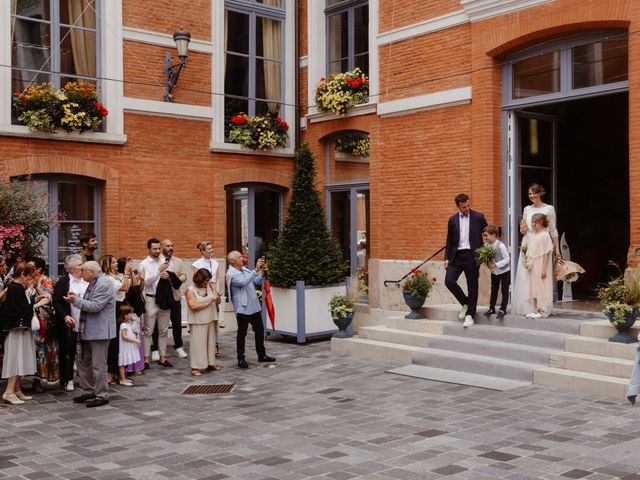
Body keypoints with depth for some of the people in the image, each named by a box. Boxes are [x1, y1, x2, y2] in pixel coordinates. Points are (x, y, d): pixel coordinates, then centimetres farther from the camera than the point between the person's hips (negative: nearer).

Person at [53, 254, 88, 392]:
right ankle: (67, 380, 13)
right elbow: (56, 301, -8)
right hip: (69, 324, -4)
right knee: (67, 352, 4)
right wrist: (65, 316, -18)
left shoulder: (87, 282, 10)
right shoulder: (63, 282, -3)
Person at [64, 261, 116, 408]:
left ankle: (102, 396, 7)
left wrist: (76, 300, -17)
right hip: (88, 330, 10)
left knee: (98, 365, -3)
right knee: (83, 360, 16)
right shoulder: (93, 283, 14)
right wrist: (76, 299, 3)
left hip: (99, 331, -10)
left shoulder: (104, 284, -17)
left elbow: (95, 306, -24)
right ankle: (88, 391, 26)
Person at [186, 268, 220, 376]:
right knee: (198, 343, -4)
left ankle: (210, 363, 24)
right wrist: (207, 303, -17)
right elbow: (193, 306, -20)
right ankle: (195, 367, 1)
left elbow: (217, 301, 11)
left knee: (211, 342, 12)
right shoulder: (190, 290, -9)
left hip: (210, 320, 6)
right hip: (198, 322, -6)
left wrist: (217, 299, -13)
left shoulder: (209, 286, 7)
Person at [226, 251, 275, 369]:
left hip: (254, 306, 8)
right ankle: (241, 359, 9)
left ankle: (262, 355, 25)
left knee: (259, 330, 13)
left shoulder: (245, 270, 13)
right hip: (242, 308, -8)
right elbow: (243, 282, -28)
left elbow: (258, 281, 13)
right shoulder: (231, 274, -12)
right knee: (242, 333, 1)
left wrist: (262, 272, -6)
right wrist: (256, 269, -29)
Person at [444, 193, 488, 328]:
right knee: (449, 281, -10)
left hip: (472, 255, -3)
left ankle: (469, 315, 10)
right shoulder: (452, 219, 8)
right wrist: (446, 258, 6)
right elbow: (449, 240, 12)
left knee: (472, 286, 1)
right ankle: (465, 303, 12)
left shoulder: (478, 217, 1)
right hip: (456, 255, 3)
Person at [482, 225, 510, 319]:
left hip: (504, 271, -6)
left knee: (504, 290, 3)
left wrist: (495, 265, -27)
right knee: (494, 290, 14)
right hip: (494, 272, 6)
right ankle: (492, 308, 23)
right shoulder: (487, 245, -6)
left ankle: (503, 309, 10)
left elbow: (507, 259, -21)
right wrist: (488, 263, -14)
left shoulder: (501, 245, -23)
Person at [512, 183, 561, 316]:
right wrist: (522, 228, -6)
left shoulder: (549, 209, 1)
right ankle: (526, 307, 6)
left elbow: (553, 230, 3)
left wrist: (557, 249, -1)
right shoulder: (527, 209, 12)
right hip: (527, 245, 4)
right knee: (525, 276, 0)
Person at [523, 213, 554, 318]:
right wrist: (526, 260, 1)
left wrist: (544, 269, -17)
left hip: (541, 267, -8)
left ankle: (543, 311, 4)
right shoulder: (532, 236, 12)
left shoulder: (545, 235, -11)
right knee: (533, 288, 11)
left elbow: (546, 254, -14)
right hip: (532, 267, 8)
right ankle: (536, 310, 19)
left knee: (541, 288, -3)